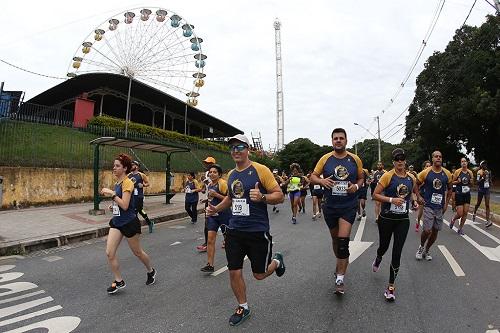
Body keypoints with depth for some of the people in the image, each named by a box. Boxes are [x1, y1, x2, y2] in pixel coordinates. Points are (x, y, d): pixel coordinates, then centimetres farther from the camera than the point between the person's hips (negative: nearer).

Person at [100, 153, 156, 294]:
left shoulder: (127, 183, -17)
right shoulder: (117, 183, 9)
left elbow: (125, 205, -25)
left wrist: (112, 193, -24)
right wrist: (113, 206, 7)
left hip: (129, 223, -8)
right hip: (117, 222, 8)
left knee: (137, 252, 10)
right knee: (109, 253, 0)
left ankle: (151, 271, 35)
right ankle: (119, 281, 15)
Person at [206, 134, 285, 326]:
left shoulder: (260, 170, -11)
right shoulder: (231, 175, 8)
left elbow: (279, 196, -11)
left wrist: (262, 197, -29)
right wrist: (216, 209, 8)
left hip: (258, 231, -5)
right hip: (234, 231, 5)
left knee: (259, 275, 8)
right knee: (234, 272, 7)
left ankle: (276, 261, 42)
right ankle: (243, 307, 31)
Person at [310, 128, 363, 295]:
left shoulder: (355, 159, -1)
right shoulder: (325, 159, -2)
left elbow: (361, 178, 12)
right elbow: (313, 177, 3)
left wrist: (356, 186, -10)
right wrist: (322, 181, -19)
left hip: (349, 207, -1)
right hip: (330, 206, 2)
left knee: (343, 241, -12)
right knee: (335, 239, 17)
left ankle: (339, 279, -3)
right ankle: (341, 264, 43)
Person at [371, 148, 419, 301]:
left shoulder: (411, 178, 3)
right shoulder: (388, 176, -11)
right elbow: (375, 194, -12)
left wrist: (414, 201, 4)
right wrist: (391, 200, -24)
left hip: (403, 220, 3)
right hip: (386, 218, -2)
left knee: (397, 253, -1)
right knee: (384, 246, 16)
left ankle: (391, 287, 11)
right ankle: (378, 259, 54)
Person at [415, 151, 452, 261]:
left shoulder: (447, 173, 1)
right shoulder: (425, 172, -8)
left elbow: (449, 189, 14)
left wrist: (446, 203, 8)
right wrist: (419, 197, -4)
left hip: (440, 207, 4)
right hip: (428, 206, -4)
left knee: (435, 231, 10)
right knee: (427, 230, -10)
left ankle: (426, 251, 28)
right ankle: (421, 246, 19)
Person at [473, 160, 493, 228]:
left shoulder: (487, 172, 8)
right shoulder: (479, 172, -10)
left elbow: (489, 181, 20)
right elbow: (478, 182, -15)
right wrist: (483, 177, -27)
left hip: (487, 189, 5)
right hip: (481, 189, -5)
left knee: (487, 205, -3)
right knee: (478, 203, 12)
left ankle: (488, 221, -8)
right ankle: (474, 214, 40)